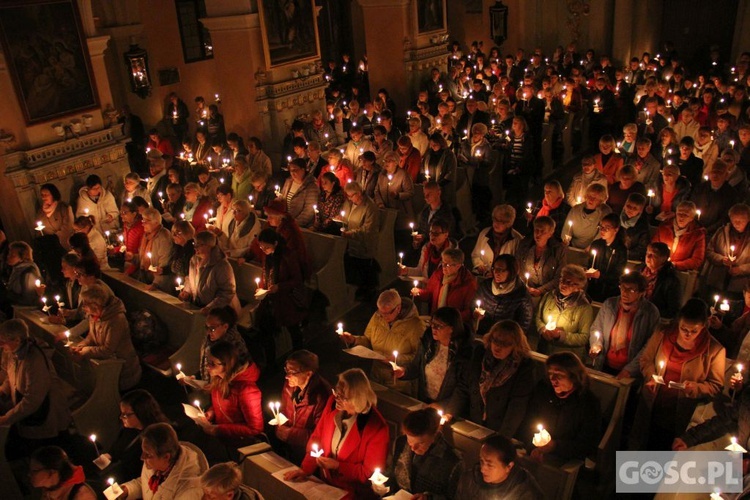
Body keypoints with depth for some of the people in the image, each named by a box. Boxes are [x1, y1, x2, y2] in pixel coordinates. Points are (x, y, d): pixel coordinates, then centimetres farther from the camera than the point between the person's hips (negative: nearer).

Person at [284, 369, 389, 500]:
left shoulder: (376, 427, -21)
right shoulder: (333, 404, -7)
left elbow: (371, 473, -13)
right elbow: (316, 439, 5)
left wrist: (338, 466, -18)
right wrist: (305, 470, -5)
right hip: (323, 482, 6)